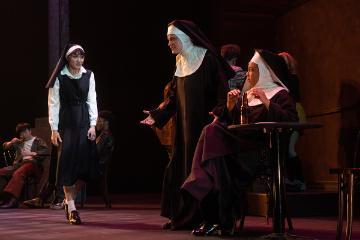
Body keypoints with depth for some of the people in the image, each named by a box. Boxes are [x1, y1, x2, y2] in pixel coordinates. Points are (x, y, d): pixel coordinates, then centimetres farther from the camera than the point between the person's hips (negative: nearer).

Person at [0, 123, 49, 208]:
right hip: (19, 164, 6)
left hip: (32, 163, -6)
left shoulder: (38, 141, 18)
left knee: (18, 174, -38)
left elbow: (46, 151, 0)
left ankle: (11, 199, -49)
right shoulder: (19, 143, 33)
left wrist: (31, 153, -12)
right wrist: (11, 142, 8)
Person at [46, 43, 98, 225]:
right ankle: (71, 207, 3)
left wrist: (93, 125, -1)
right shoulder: (59, 77, -3)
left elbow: (91, 100, 6)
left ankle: (69, 199, 19)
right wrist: (54, 129, -7)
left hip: (84, 124, 3)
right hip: (66, 124, -3)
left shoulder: (88, 75, 6)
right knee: (68, 164, -5)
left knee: (86, 164, -2)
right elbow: (53, 103, -2)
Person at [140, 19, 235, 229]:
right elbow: (173, 98, 16)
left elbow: (223, 90, -14)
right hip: (184, 127, 8)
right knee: (179, 170, 7)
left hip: (204, 125, -8)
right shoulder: (180, 64, 14)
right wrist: (157, 115, 6)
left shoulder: (208, 59, -8)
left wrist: (218, 113, -28)